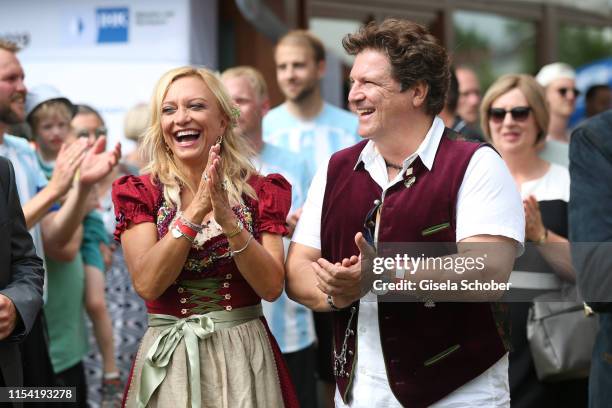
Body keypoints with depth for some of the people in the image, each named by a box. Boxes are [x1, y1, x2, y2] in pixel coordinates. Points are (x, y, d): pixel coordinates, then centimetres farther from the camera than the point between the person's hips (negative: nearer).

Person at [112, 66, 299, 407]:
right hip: (169, 359, 0)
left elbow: (272, 287, -9)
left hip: (243, 354, 0)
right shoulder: (141, 193, -1)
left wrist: (229, 220, -21)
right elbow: (146, 284, -13)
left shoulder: (259, 191, 0)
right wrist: (194, 212, -21)